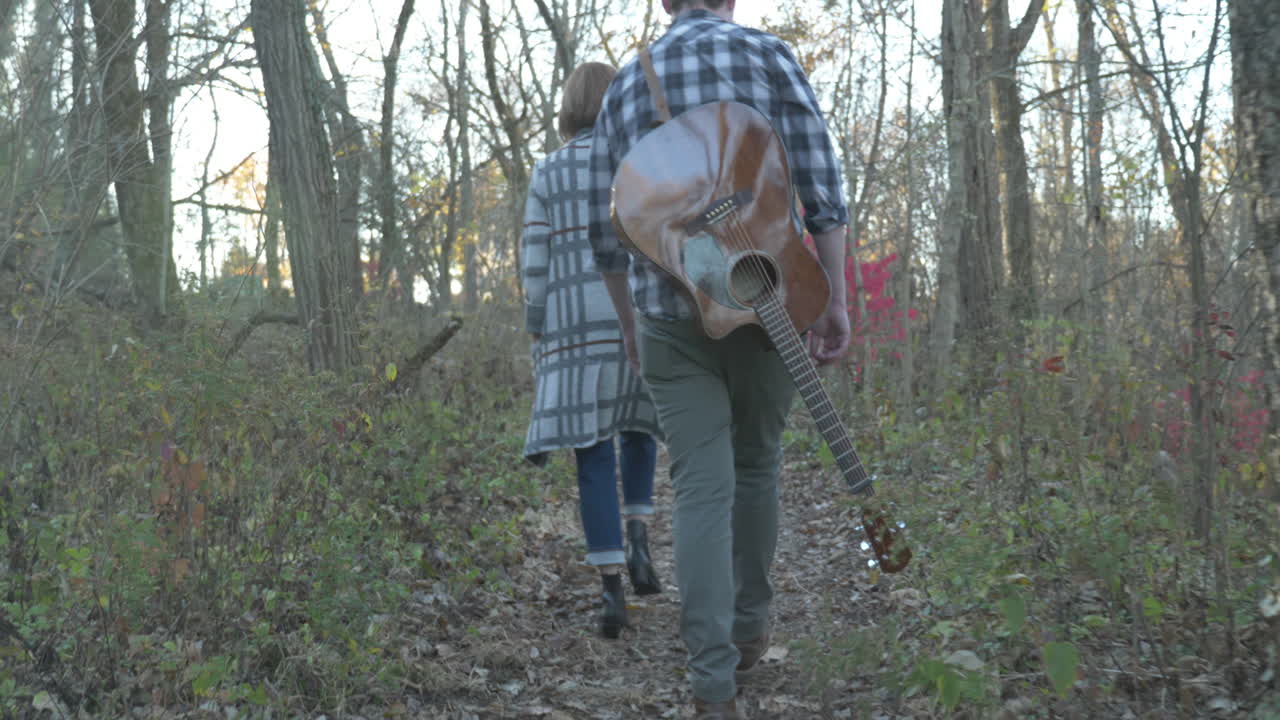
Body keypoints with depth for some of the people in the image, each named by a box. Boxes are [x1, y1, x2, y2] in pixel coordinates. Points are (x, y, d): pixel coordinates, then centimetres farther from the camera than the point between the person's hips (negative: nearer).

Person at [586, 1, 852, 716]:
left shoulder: (625, 84, 12)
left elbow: (607, 233, 13)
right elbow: (820, 184, -7)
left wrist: (629, 321, 26)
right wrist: (836, 300, -4)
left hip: (670, 313, 1)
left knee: (703, 489, -1)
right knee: (756, 464, 19)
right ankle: (749, 627, 33)